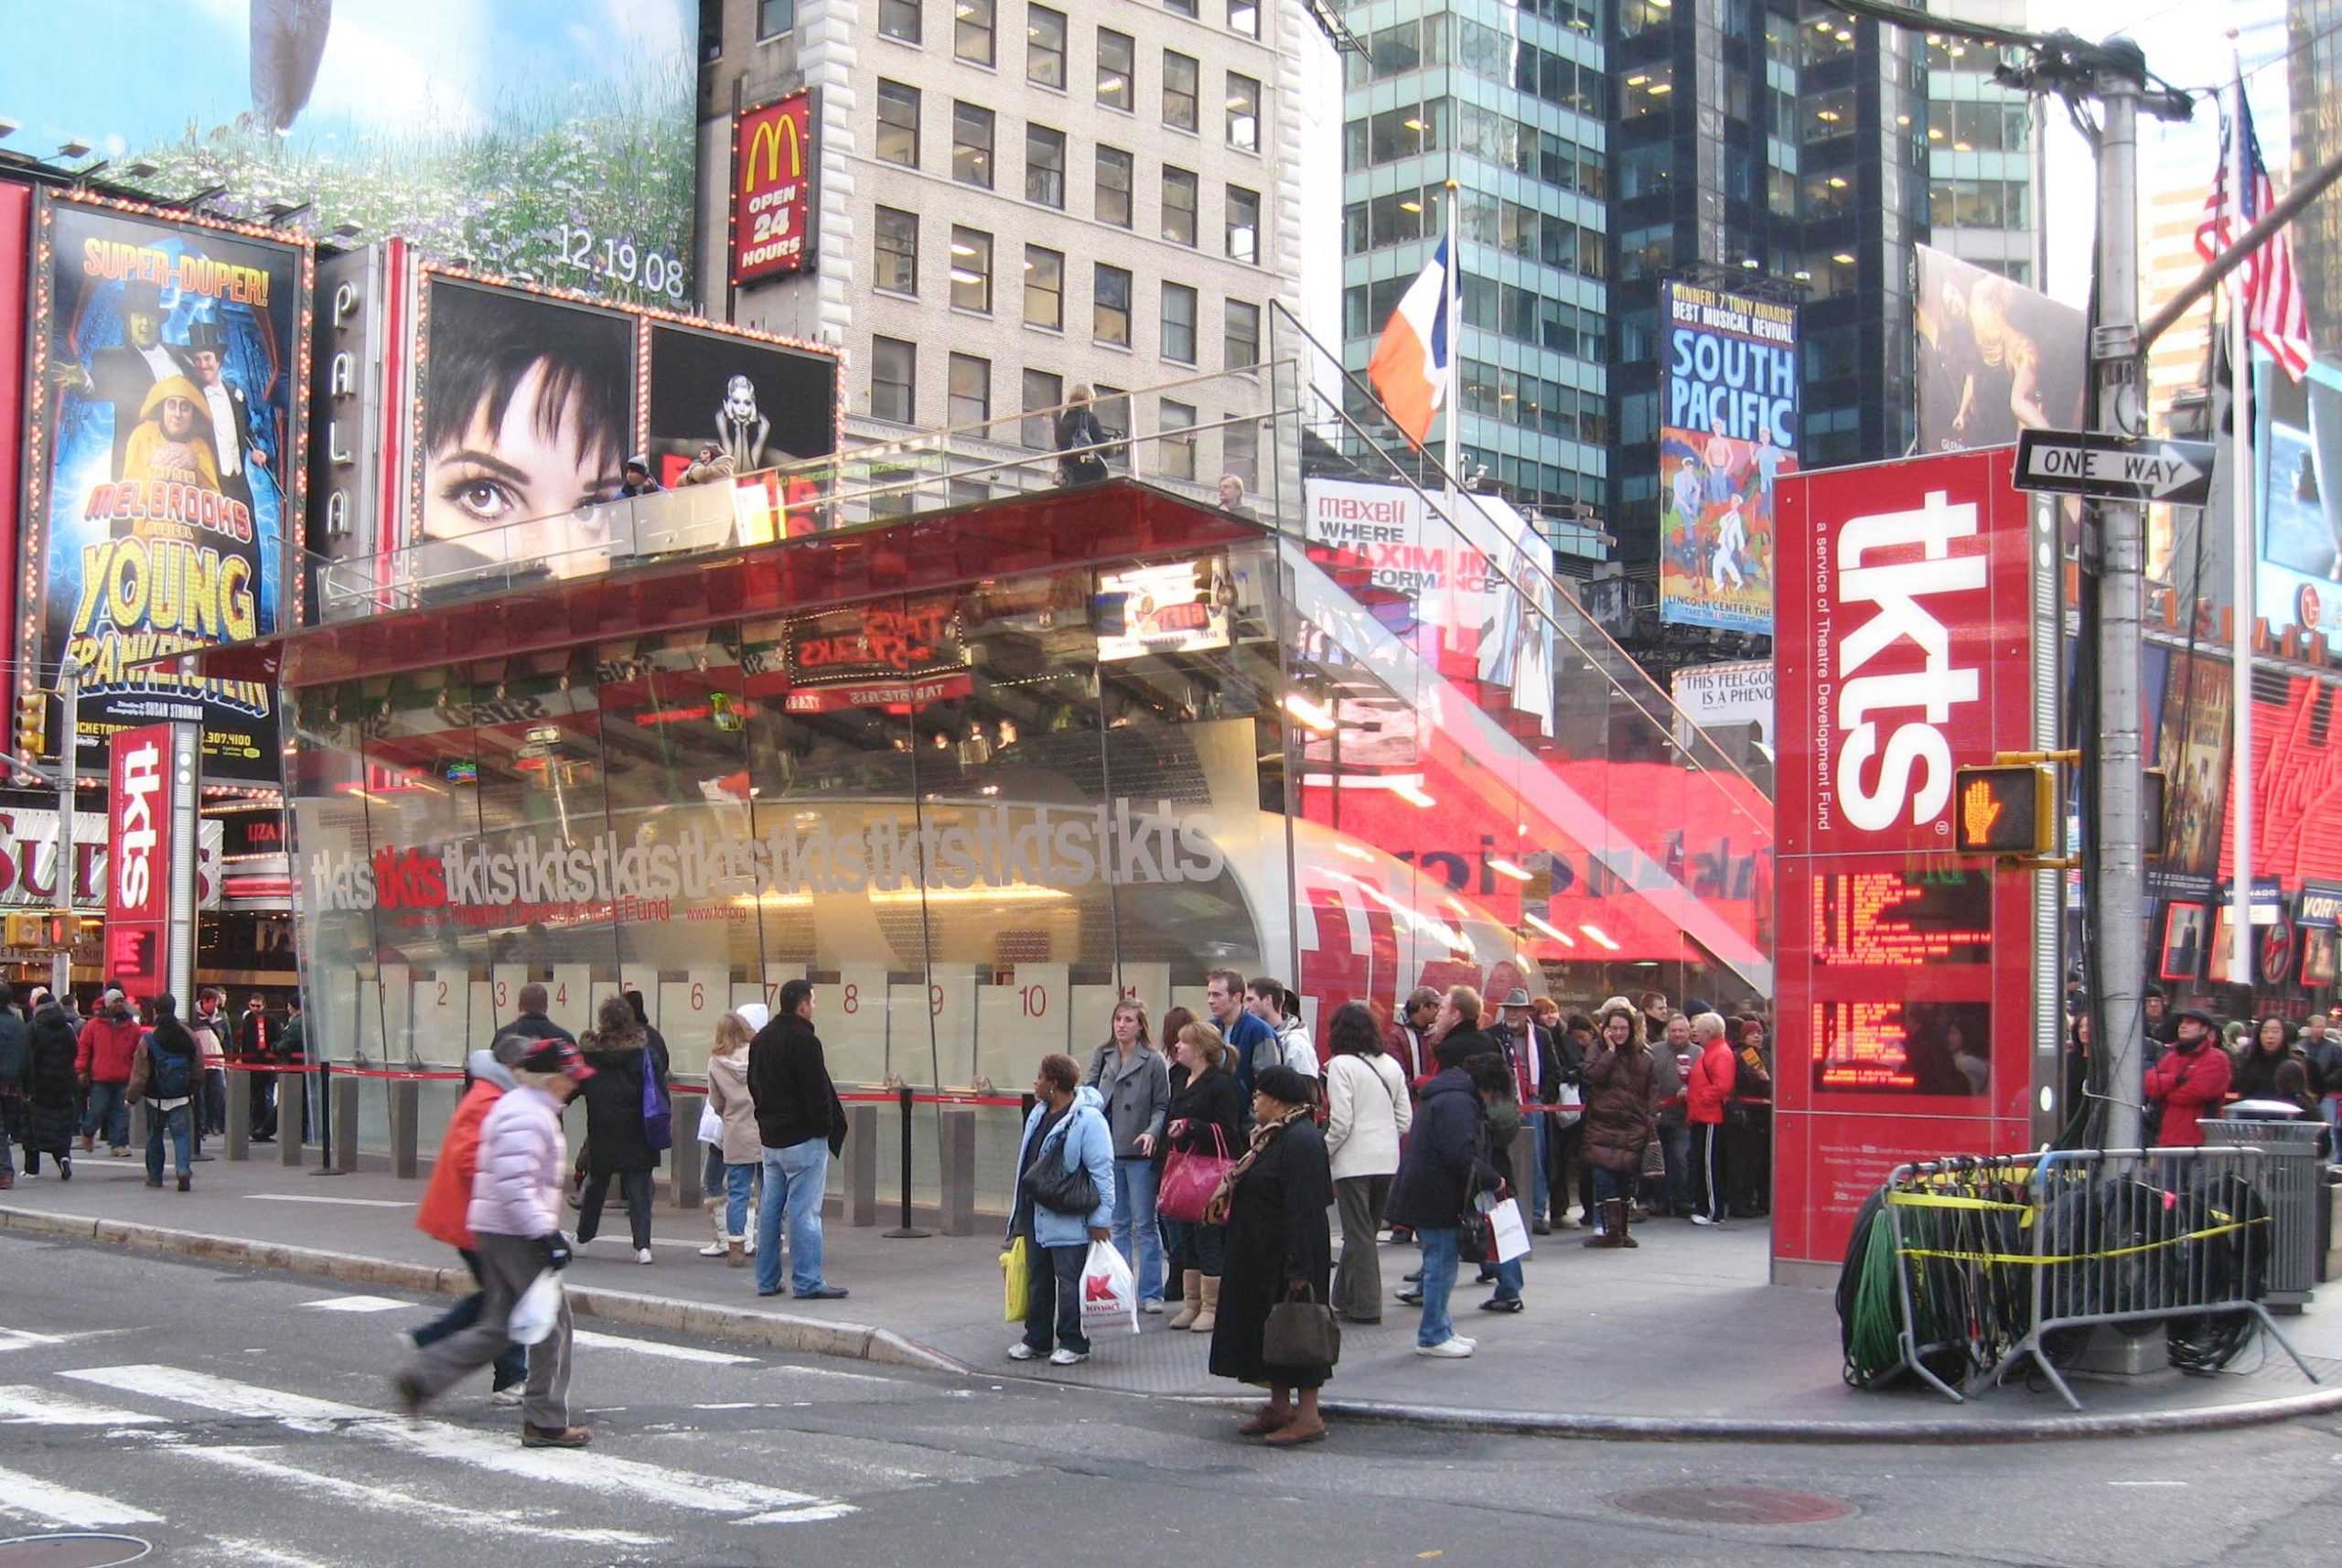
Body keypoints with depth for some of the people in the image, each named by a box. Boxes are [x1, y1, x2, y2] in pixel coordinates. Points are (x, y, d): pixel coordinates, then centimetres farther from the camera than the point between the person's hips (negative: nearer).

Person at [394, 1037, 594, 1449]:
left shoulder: (519, 1106, 17)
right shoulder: (527, 1116, -18)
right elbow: (514, 1185, -26)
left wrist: (550, 1230, 27)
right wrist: (545, 1234, -26)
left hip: (494, 1230, 10)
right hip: (514, 1234, -10)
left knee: (496, 1327, 13)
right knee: (552, 1323, -2)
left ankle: (420, 1376, 10)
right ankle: (546, 1422, 4)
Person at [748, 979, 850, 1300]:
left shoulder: (760, 1040, 12)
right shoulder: (804, 1041, -16)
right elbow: (817, 1091, -18)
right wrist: (826, 1127, -7)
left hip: (770, 1137, 9)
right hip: (803, 1137, -9)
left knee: (770, 1208, 12)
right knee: (804, 1210, -6)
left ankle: (767, 1280, 17)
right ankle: (808, 1282, -5)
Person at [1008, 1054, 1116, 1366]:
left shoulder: (1087, 1119, -16)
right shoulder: (1038, 1114, 11)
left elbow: (1101, 1171, -16)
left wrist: (1101, 1219, -18)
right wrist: (1021, 1211, 22)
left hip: (1069, 1220, -9)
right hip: (1036, 1216, 9)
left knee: (1069, 1282, -1)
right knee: (1037, 1279, 15)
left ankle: (1073, 1342, 9)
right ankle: (1037, 1338, 26)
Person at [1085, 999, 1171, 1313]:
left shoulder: (1154, 1061, -4)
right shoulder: (1101, 1056, 8)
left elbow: (1162, 1106, -3)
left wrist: (1152, 1133, -19)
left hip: (1139, 1154, -4)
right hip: (1106, 1150, 4)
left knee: (1145, 1224, 1)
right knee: (1117, 1224, 12)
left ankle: (1150, 1293, 7)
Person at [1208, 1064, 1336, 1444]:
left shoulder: (1301, 1141, -20)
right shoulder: (1271, 1136, 12)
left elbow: (1304, 1212, -24)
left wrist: (1298, 1269, -26)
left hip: (1285, 1258, -10)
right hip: (1261, 1256, 10)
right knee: (1267, 1327, 14)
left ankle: (1308, 1416, 0)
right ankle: (1280, 1406, 22)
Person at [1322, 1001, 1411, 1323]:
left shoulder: (1341, 1065, -10)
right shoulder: (1391, 1065, 9)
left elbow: (1341, 1122, -15)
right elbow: (1405, 1119, 9)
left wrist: (1324, 1152, -2)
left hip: (1354, 1161, -6)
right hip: (1387, 1160, 6)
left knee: (1358, 1235, 1)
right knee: (1367, 1231, 16)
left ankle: (1365, 1306, 2)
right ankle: (1346, 1297, 23)